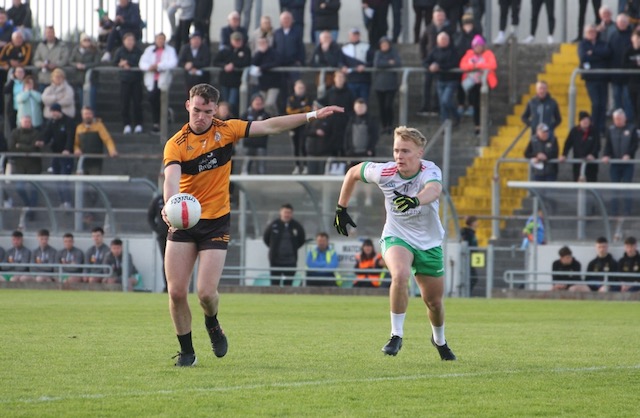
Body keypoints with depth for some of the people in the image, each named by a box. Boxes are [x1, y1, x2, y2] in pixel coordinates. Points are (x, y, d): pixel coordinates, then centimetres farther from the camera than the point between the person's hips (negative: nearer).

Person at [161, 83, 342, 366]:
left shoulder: (225, 130, 0)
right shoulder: (176, 144, -8)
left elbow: (270, 127, 3)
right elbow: (171, 179, -25)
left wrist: (311, 116, -1)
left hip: (216, 222, 0)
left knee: (207, 292, -11)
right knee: (176, 292, -5)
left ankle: (212, 324, 25)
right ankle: (186, 351, 14)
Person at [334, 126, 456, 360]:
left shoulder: (430, 171, -25)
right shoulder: (384, 172, -18)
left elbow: (434, 190, -50)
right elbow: (353, 173, 3)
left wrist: (415, 200, -72)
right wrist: (341, 208, 7)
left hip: (429, 242, 1)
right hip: (396, 237, -1)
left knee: (434, 301, 10)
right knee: (400, 275, -33)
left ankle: (439, 340, 43)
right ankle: (397, 335, -19)